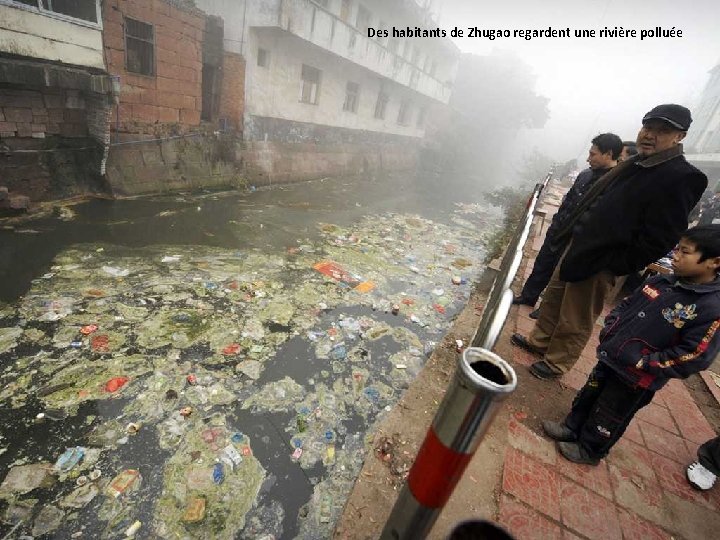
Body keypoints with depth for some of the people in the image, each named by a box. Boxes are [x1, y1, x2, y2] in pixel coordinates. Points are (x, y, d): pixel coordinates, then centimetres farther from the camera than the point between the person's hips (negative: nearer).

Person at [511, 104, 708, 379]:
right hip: (577, 246, 8)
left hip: (599, 263, -8)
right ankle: (539, 341, 40)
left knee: (575, 321, 8)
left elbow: (657, 241, -20)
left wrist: (612, 266, -20)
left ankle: (556, 363, 28)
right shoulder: (635, 163, 9)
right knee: (553, 300, 21)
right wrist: (567, 235, 11)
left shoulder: (681, 178, -16)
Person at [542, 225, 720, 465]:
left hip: (637, 379, -5)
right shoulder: (662, 281, -2)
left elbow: (694, 358, -21)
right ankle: (572, 427, 43)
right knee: (589, 395, 22)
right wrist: (609, 331, -1)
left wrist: (644, 364, -20)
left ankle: (590, 450, 38)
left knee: (609, 418, 15)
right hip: (610, 356, 6)